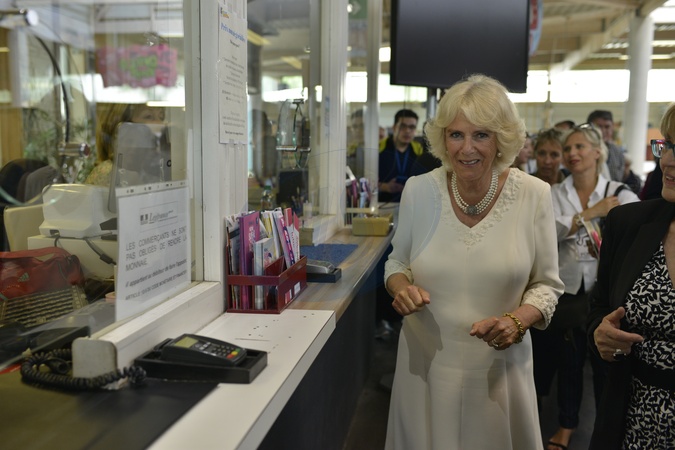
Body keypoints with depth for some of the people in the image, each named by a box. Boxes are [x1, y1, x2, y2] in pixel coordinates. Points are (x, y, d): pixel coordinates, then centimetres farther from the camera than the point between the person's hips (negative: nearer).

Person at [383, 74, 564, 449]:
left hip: (499, 366, 0)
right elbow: (397, 262, 7)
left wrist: (518, 321, -20)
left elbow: (547, 285, -1)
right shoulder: (419, 190, -8)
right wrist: (401, 287, -15)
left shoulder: (534, 195, -10)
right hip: (426, 361, 1)